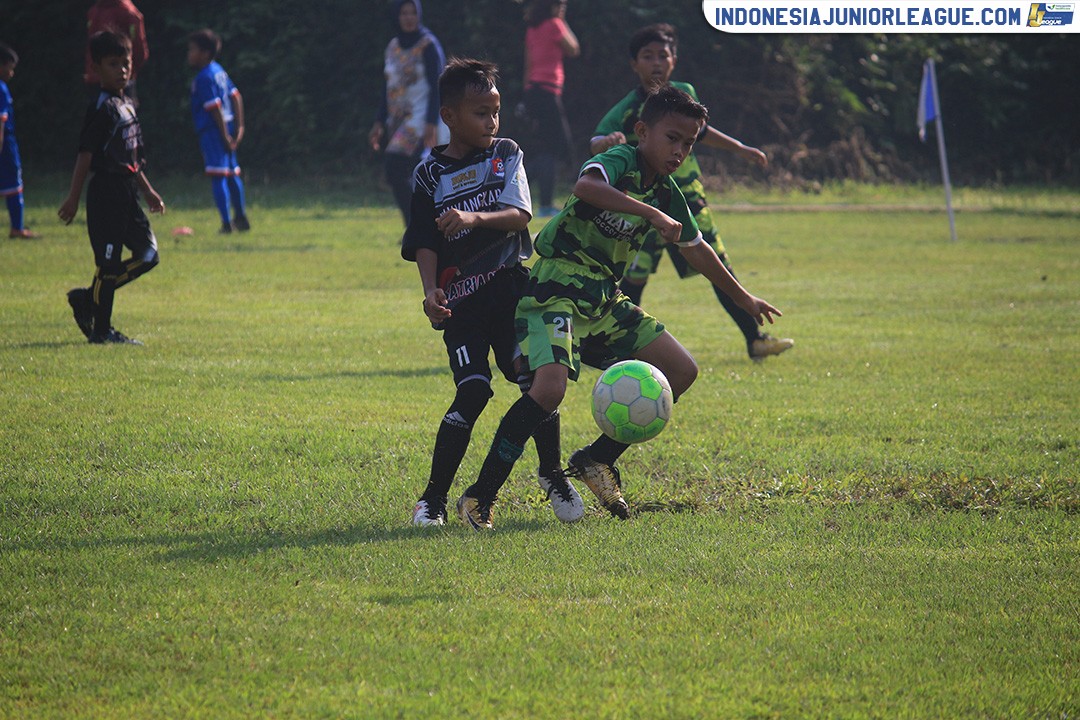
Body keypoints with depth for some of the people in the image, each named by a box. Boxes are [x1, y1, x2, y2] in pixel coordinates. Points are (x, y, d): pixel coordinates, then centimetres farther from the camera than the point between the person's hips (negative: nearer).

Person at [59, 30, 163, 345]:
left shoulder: (126, 105, 15)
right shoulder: (103, 108, -12)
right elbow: (85, 154, -15)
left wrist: (148, 191, 25)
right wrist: (74, 198, -17)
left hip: (126, 193, 9)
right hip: (106, 192, -9)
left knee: (147, 254, 8)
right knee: (108, 260, -5)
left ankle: (88, 298, 16)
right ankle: (101, 329, 3)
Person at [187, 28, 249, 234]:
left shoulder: (204, 78, -16)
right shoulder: (219, 71, 12)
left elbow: (215, 108, -21)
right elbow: (236, 97, 15)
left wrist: (225, 136, -19)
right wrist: (239, 127, 15)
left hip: (213, 131, -9)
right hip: (226, 129, 9)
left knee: (217, 177, -9)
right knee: (232, 174, 18)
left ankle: (227, 223, -12)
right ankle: (241, 218, 27)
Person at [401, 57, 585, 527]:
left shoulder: (507, 155, 7)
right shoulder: (431, 174, 3)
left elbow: (519, 215, -7)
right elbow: (424, 244, -1)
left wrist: (475, 217, -26)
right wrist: (430, 291, -18)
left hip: (510, 285, 2)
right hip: (460, 297, -2)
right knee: (473, 388, -14)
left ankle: (553, 475, 19)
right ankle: (433, 496, -7)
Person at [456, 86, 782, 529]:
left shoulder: (667, 194, 10)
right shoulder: (619, 162, -14)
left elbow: (696, 249, 28)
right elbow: (586, 185, -39)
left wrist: (743, 299, 39)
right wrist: (654, 215, -43)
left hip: (604, 300, 9)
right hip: (556, 289, -9)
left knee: (681, 371, 5)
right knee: (550, 387, -28)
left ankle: (598, 460, 14)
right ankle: (479, 497, -19)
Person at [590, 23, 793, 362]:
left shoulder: (685, 94, 4)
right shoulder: (627, 110, -14)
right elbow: (597, 142, -29)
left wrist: (740, 149, 30)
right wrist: (608, 141, -53)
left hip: (690, 198, 5)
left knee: (722, 271, 10)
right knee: (634, 277, -11)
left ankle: (755, 340, 20)